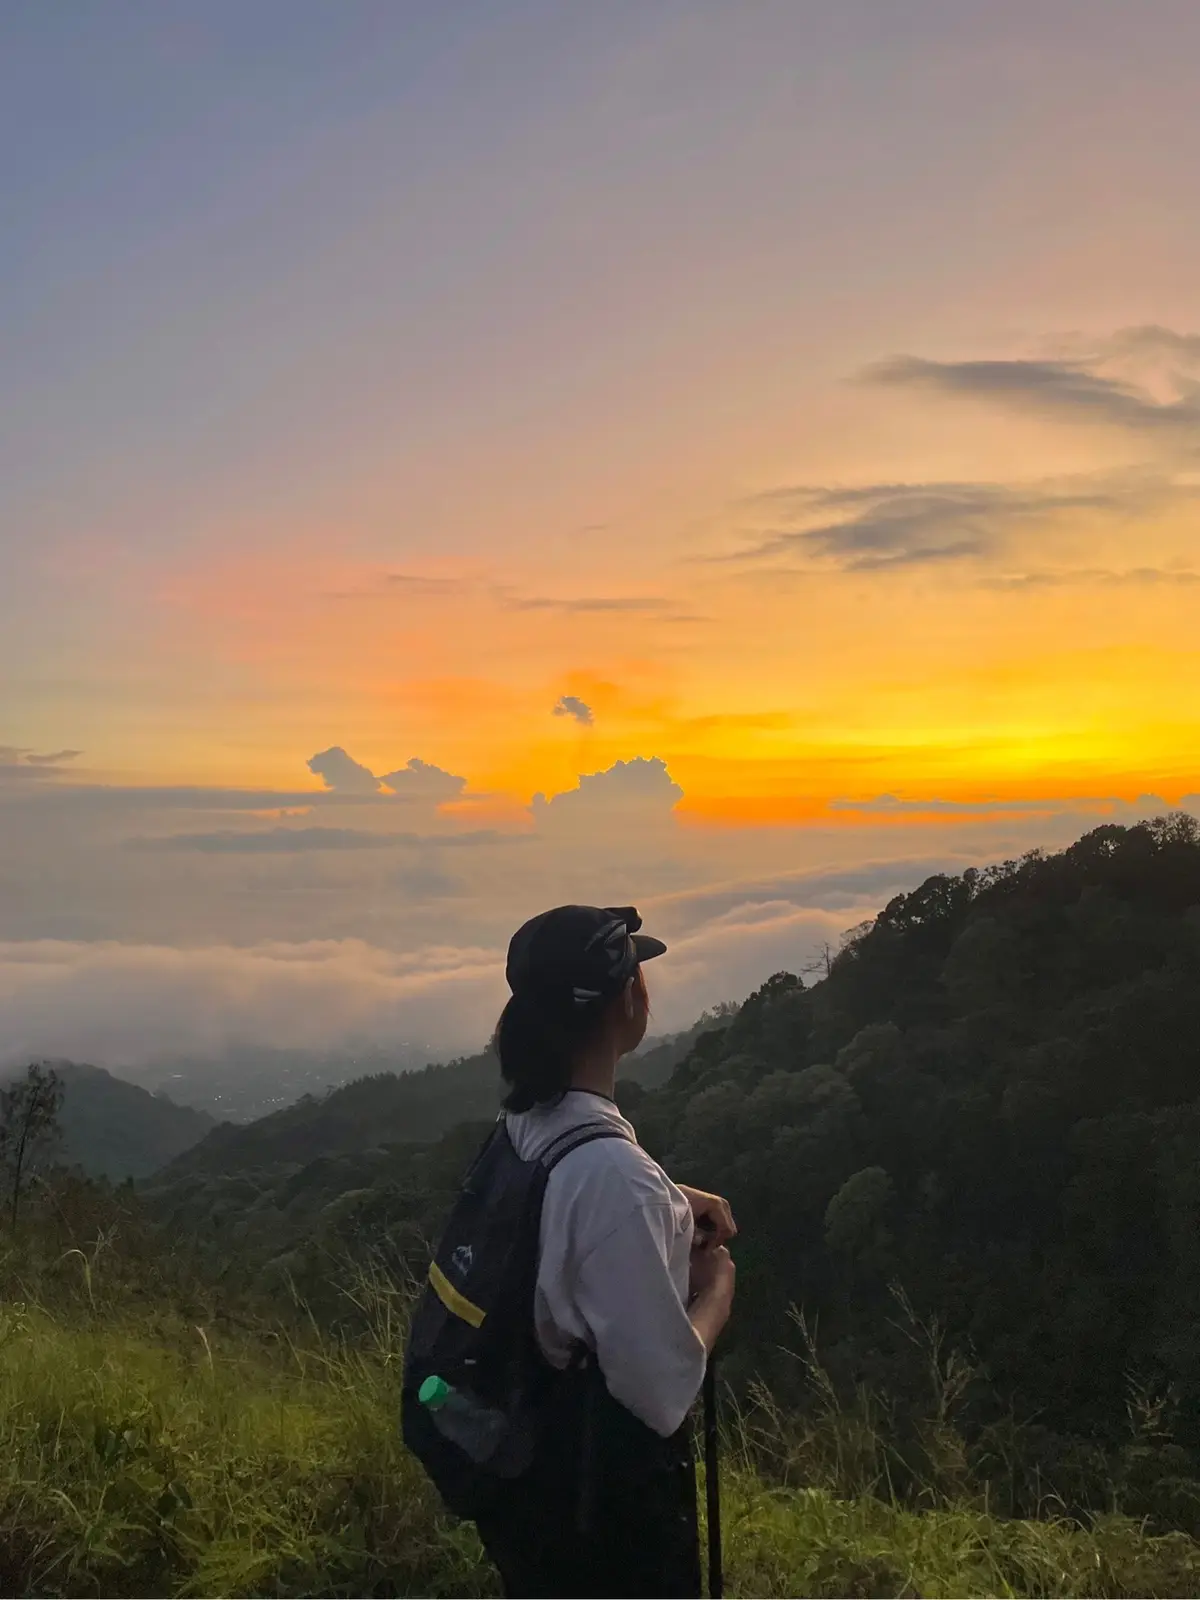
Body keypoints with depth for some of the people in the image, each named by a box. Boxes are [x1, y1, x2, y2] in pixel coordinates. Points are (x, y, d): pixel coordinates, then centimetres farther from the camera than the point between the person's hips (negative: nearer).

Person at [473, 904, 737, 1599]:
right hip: (606, 1489, -8)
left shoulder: (523, 1122, -6)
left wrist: (672, 1203, 2)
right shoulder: (612, 1172, -32)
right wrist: (718, 1284, -10)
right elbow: (664, 1391, -27)